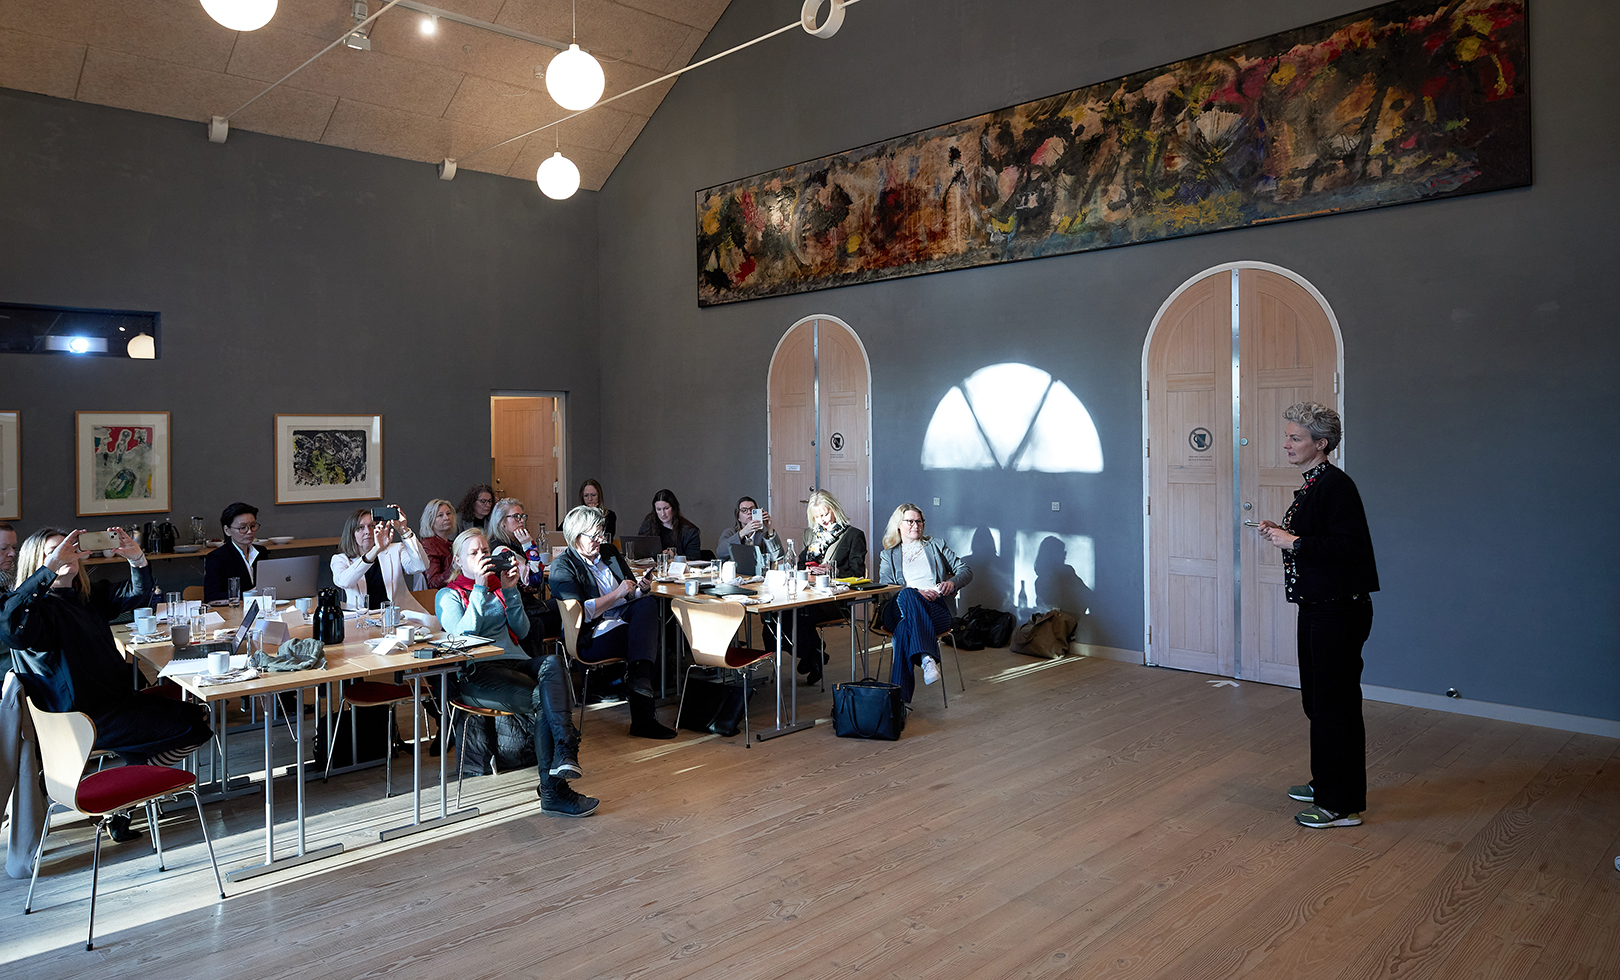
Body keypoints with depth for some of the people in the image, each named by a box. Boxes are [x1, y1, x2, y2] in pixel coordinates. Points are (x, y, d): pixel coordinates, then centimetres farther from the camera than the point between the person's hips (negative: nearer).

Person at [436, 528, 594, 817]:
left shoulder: (499, 586, 26)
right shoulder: (449, 595, 14)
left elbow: (522, 631, 14)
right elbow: (462, 636, -7)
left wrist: (510, 591, 4)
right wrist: (479, 588, -9)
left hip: (515, 661, 4)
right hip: (478, 672, -4)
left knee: (553, 664, -34)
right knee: (544, 699, -32)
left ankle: (564, 754, -48)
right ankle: (554, 790, -34)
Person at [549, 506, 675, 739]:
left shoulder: (609, 552, 16)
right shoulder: (562, 567, -3)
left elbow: (633, 597, 21)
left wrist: (642, 589, -3)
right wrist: (617, 593, -17)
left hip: (625, 621, 7)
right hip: (591, 637, -6)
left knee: (648, 602, -26)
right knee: (648, 638, -30)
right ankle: (643, 715, -31)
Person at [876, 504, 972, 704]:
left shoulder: (936, 545, 29)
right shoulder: (888, 555, 27)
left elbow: (966, 570, 22)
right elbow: (884, 587, 8)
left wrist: (952, 582, -5)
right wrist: (916, 592, -12)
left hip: (937, 608, 0)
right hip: (898, 610, 0)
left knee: (906, 627, -38)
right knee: (906, 594, -40)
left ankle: (899, 695, -51)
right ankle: (928, 658, -57)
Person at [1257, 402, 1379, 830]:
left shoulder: (1336, 485, -17)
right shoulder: (1312, 485, 13)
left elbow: (1349, 547, -24)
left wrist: (1295, 543, -21)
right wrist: (1283, 534, 8)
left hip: (1339, 611, -10)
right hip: (1317, 607, 11)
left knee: (1336, 702, -3)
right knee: (1316, 698, 19)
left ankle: (1344, 804, 8)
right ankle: (1325, 782, 34)